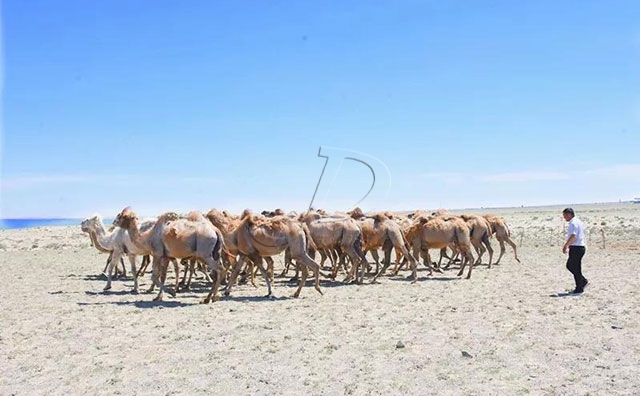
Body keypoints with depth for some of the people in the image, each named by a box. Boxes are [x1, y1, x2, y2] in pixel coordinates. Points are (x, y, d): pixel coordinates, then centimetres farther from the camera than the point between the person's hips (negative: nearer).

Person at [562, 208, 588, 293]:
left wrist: (566, 246, -32)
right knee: (569, 265, 18)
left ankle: (579, 289, 6)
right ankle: (583, 281, 20)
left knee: (576, 269, -2)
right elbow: (584, 232, 28)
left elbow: (573, 236, -30)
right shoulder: (578, 221, 15)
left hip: (576, 248, -10)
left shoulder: (573, 223, -18)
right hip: (581, 246, 10)